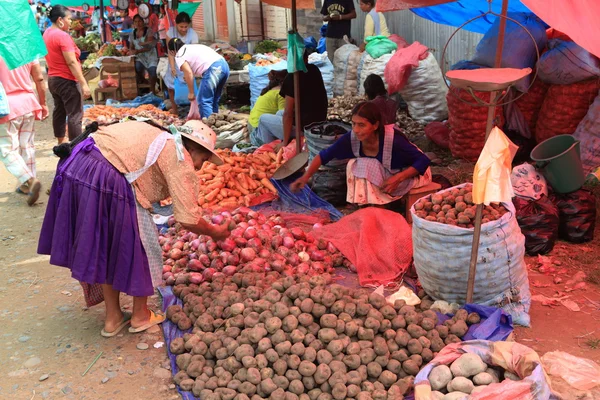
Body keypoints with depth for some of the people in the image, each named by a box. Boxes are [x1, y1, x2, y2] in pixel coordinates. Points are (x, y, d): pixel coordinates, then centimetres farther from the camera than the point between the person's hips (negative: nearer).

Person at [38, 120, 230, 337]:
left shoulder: (157, 135, 24)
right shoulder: (180, 159, 1)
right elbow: (188, 220, -3)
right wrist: (215, 232, 16)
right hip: (107, 181, -9)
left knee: (104, 247, 21)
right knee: (140, 248, 12)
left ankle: (112, 318, 34)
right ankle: (140, 316, 28)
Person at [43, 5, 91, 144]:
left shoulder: (47, 33, 9)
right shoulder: (62, 35, -19)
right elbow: (72, 62, -23)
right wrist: (84, 83, -23)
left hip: (52, 79, 10)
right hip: (67, 80, -10)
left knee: (59, 111, 17)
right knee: (75, 114, -7)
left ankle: (61, 143, 26)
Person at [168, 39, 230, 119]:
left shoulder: (179, 55, 6)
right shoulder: (193, 47, 31)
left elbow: (188, 72, -6)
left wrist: (191, 93, 0)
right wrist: (190, 77, 42)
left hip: (213, 69, -8)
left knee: (203, 101, -1)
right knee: (213, 100, 19)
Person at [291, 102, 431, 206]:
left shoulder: (393, 140, -36)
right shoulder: (352, 138, -23)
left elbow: (424, 161, -28)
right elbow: (324, 155, -13)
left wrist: (398, 178, -37)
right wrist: (305, 177, -26)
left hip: (408, 173, -5)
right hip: (384, 173, 5)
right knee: (355, 165, -19)